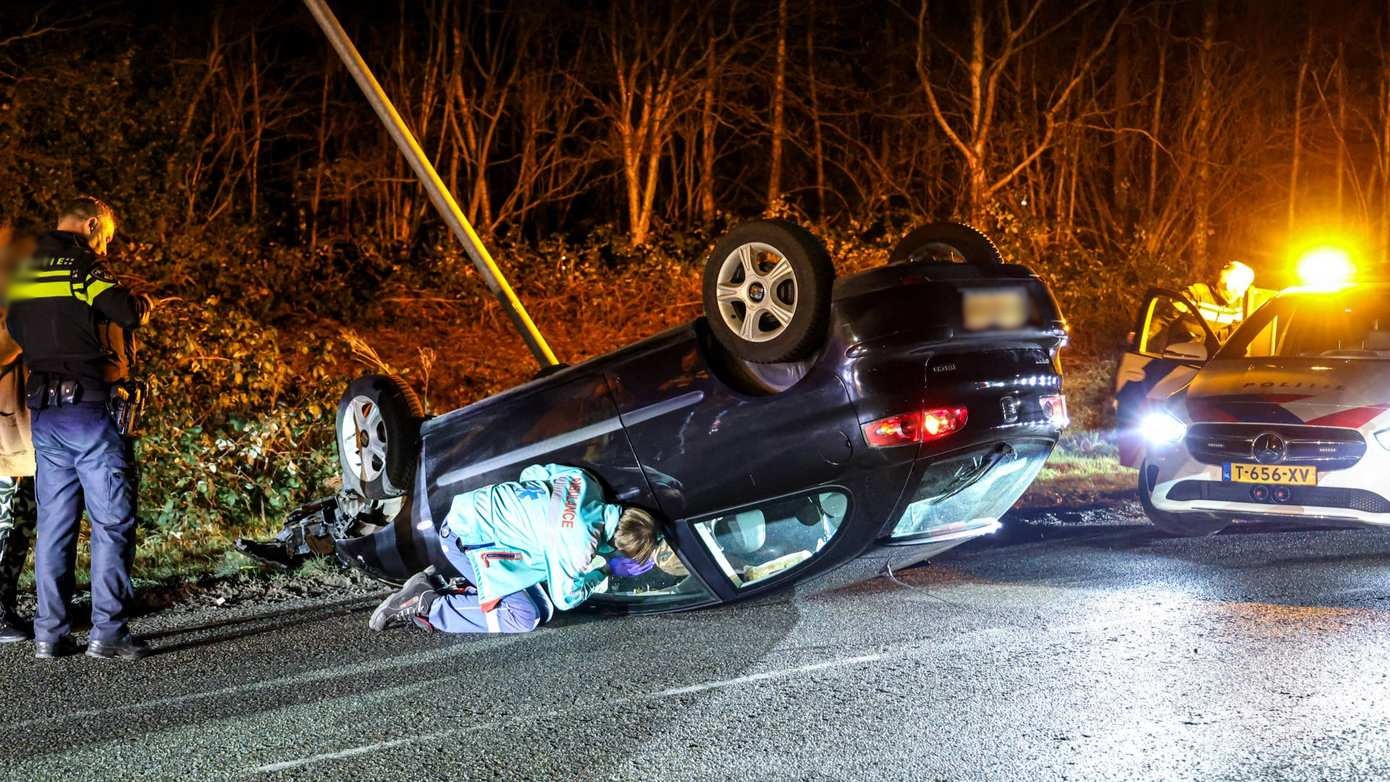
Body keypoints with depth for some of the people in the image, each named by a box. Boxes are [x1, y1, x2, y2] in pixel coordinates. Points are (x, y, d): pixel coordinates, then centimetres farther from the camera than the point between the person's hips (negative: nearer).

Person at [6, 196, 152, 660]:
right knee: (112, 521, -2)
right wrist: (143, 302, 2)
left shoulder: (25, 271, 13)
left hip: (43, 412, 7)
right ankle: (108, 632, -4)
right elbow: (128, 313, -22)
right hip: (88, 408, -7)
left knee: (54, 523, 11)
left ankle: (49, 634, 11)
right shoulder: (82, 264, -9)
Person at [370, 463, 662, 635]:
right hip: (467, 536, -9)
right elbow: (564, 598, -9)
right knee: (521, 618, -17)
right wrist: (598, 578, 7)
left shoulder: (584, 480, -3)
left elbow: (533, 472, 12)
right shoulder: (580, 543, -24)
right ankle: (425, 604, -8)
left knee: (542, 609, 4)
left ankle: (449, 591, 10)